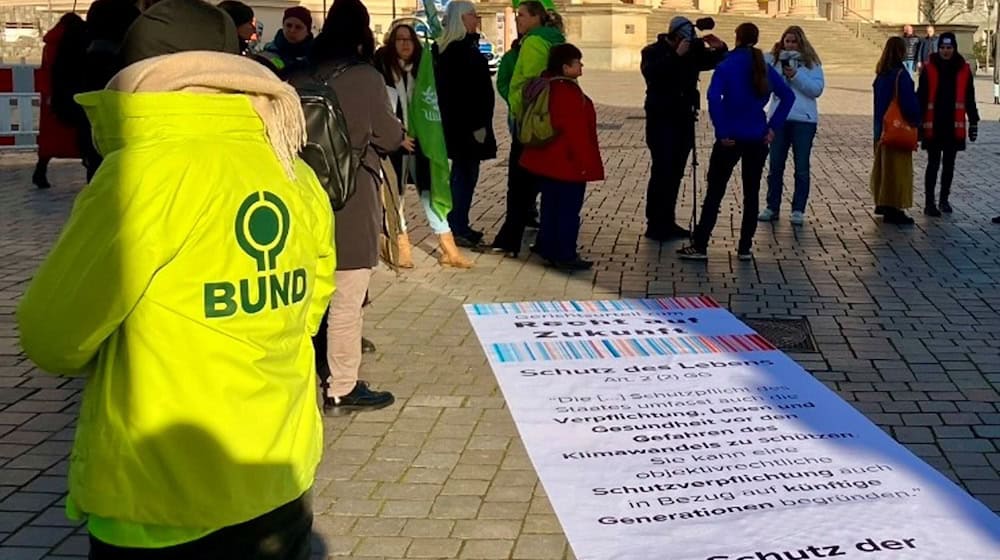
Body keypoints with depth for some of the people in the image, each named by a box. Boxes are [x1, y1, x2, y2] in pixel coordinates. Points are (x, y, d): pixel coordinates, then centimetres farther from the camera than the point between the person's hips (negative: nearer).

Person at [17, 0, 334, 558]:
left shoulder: (146, 170, -18)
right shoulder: (298, 177, 1)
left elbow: (52, 337, -10)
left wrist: (125, 360, 9)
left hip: (162, 506, -6)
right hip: (280, 481, 6)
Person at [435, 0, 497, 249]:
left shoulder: (444, 48, 12)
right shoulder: (463, 49, -18)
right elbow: (470, 92, -22)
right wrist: (478, 124, -20)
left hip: (453, 120, 10)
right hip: (467, 121, -10)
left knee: (460, 172, 15)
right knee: (466, 173, -3)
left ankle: (456, 225, 22)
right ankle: (458, 228, 2)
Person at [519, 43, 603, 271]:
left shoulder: (548, 86, 9)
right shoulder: (569, 93, -22)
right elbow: (575, 131, -22)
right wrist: (584, 162, -16)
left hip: (548, 160, 10)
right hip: (568, 163, -10)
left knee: (551, 205, 17)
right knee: (569, 209, -2)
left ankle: (547, 248, 25)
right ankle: (566, 256, 2)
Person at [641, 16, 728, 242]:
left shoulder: (693, 52, 9)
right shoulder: (653, 52, -5)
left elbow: (716, 61, 15)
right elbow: (651, 73, -25)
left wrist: (720, 48, -6)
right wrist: (676, 55, -31)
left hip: (684, 120, 5)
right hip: (661, 120, -5)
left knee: (676, 173, 7)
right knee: (661, 172, -10)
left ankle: (667, 223, 13)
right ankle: (654, 225, -7)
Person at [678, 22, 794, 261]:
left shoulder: (727, 65, -7)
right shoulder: (765, 68, 6)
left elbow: (714, 97, -21)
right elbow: (788, 96, 2)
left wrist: (721, 132, -16)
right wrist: (773, 127, 2)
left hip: (731, 138, -4)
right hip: (757, 139, 4)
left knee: (714, 192, 2)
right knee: (751, 192, 11)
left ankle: (700, 246, 2)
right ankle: (745, 248, 13)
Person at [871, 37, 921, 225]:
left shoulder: (881, 74, 9)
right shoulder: (900, 74, -17)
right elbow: (909, 102, -17)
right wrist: (916, 121, -2)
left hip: (881, 127, 8)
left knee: (883, 165, 17)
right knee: (898, 167, -4)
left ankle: (882, 203, 27)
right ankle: (893, 209, -4)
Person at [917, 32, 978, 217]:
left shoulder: (964, 69, 3)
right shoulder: (929, 68, -4)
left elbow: (969, 99, 8)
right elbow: (921, 97, -2)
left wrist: (973, 122, 7)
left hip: (954, 126, 3)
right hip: (933, 125, -2)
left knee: (949, 165, 12)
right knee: (933, 164, -2)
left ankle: (944, 199, 25)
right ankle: (929, 202, 1)